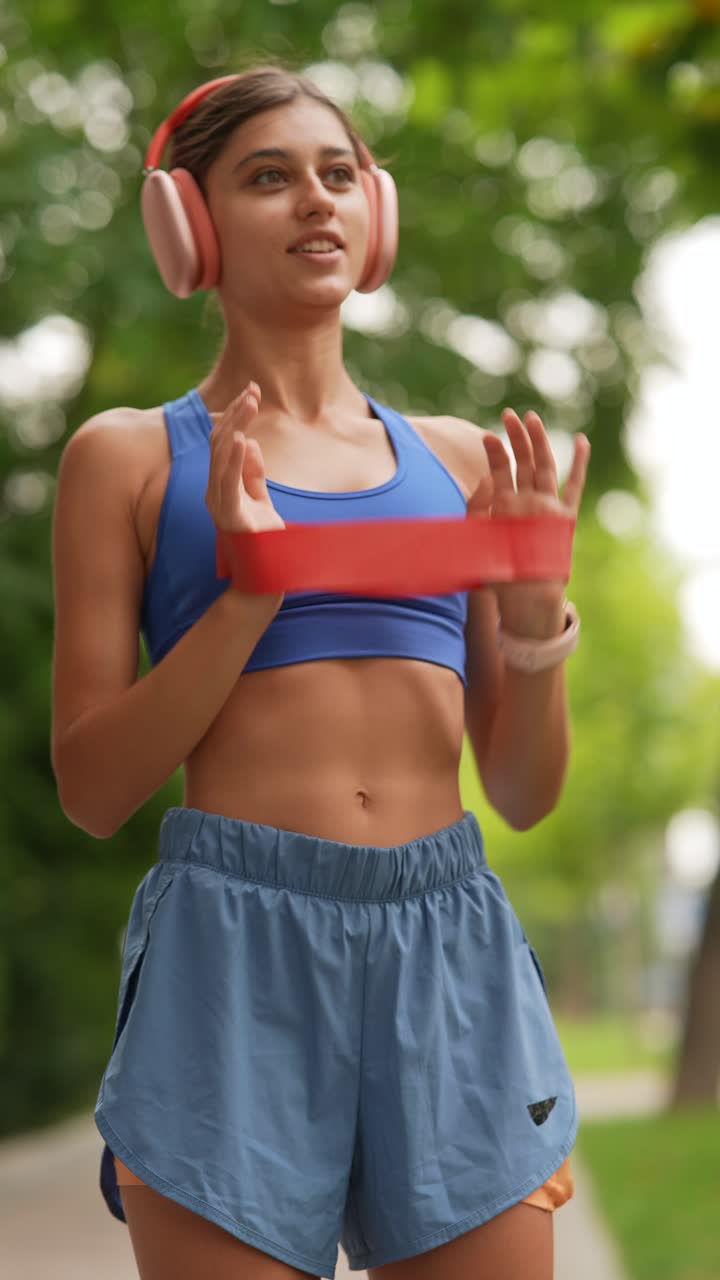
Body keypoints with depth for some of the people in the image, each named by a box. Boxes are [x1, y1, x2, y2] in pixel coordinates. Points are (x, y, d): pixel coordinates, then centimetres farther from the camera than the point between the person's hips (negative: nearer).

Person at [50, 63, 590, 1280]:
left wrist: (533, 609, -3)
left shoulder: (458, 461, 15)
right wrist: (251, 589, -11)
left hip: (452, 949, 3)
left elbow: (525, 794, 15)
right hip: (234, 948, -3)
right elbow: (93, 790, -1)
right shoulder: (131, 455, 6)